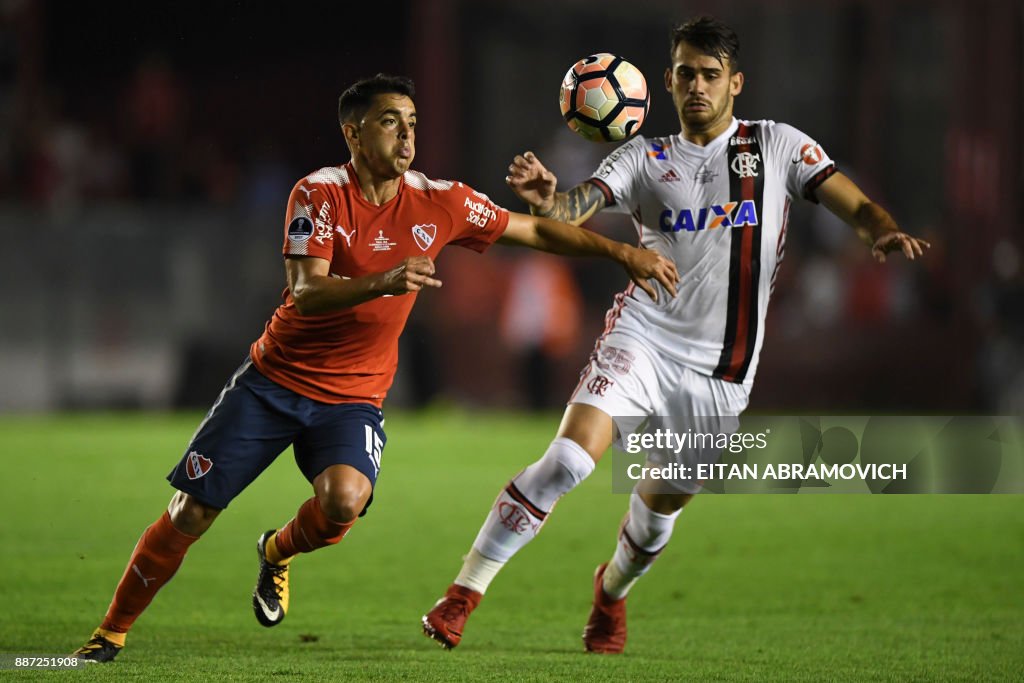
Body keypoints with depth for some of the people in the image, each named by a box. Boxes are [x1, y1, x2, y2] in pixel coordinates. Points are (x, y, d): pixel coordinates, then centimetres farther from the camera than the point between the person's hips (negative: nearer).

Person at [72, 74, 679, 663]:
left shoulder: (439, 202, -4)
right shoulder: (320, 193, -13)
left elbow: (536, 232, 6)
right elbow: (306, 291, -25)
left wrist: (624, 252, 1)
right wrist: (386, 282, -41)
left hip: (353, 397, 1)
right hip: (274, 379, -1)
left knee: (344, 500, -29)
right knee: (190, 514, -4)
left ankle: (279, 552, 5)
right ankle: (112, 632, 14)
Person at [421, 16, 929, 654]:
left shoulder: (779, 146, 5)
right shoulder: (645, 158, 5)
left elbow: (857, 206, 0)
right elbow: (576, 209, -10)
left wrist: (885, 232, -23)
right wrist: (546, 199, -34)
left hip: (720, 370, 1)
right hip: (643, 338, -1)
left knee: (659, 512, 9)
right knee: (569, 459, -21)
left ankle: (612, 591, 43)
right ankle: (465, 592, -15)